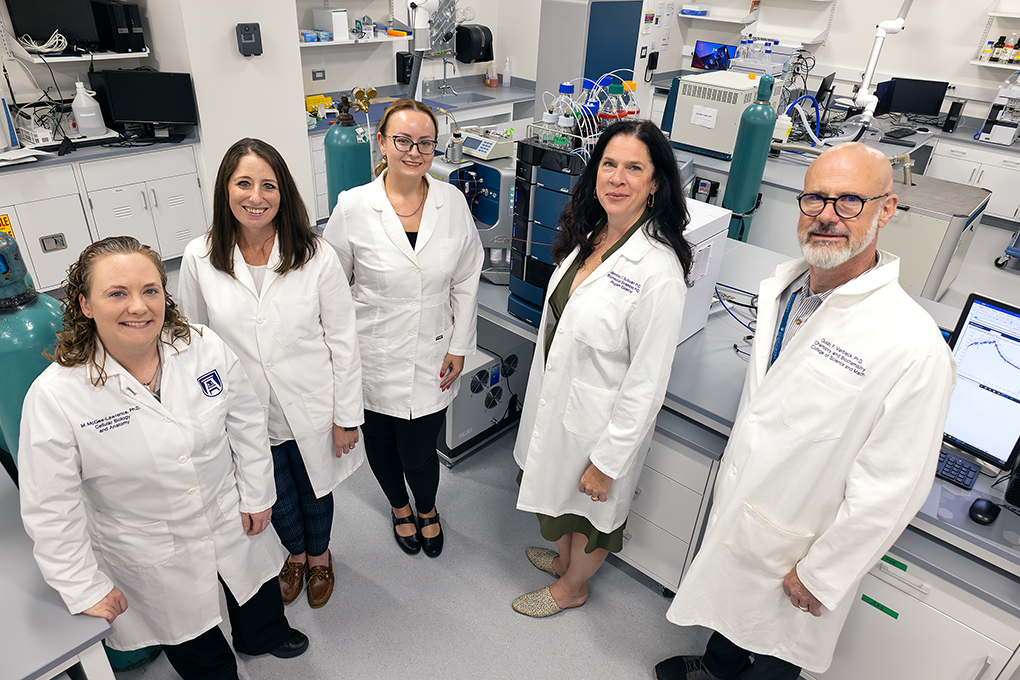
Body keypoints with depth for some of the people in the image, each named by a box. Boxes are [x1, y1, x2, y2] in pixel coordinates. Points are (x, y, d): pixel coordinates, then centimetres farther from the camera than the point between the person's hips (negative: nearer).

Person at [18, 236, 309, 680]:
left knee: (258, 601, 31)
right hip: (152, 557, -3)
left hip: (232, 522, 3)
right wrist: (85, 589, -10)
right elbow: (50, 509, -15)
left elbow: (245, 420, -4)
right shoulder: (55, 396, -23)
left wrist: (257, 495, 0)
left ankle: (262, 637, 63)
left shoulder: (205, 348, -17)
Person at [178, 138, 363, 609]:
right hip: (247, 411, 2)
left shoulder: (316, 256, -16)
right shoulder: (199, 258, -10)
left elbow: (343, 341, -11)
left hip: (310, 406, -1)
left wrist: (347, 415, -8)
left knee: (314, 490, 21)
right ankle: (294, 553, 56)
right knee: (276, 496, 23)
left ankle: (319, 556, 54)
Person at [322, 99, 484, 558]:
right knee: (380, 443, 20)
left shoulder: (453, 202, -5)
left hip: (433, 359, 0)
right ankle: (399, 507, 53)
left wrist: (459, 345, 1)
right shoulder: (353, 206, -12)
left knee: (419, 452, 7)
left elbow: (466, 280, 2)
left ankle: (428, 508, 44)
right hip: (375, 357, 0)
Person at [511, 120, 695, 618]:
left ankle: (572, 586, 50)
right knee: (558, 492, 30)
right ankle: (563, 557, 60)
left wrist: (606, 460, -17)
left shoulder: (658, 272, -29)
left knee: (590, 507, 21)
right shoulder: (587, 236, -3)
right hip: (555, 398, 7)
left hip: (601, 421, -7)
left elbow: (646, 384, -24)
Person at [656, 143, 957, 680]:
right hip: (735, 508, 7)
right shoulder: (782, 286, -6)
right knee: (731, 598, 32)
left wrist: (821, 573, -14)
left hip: (796, 546, -6)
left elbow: (889, 489, -23)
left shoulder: (915, 348, -30)